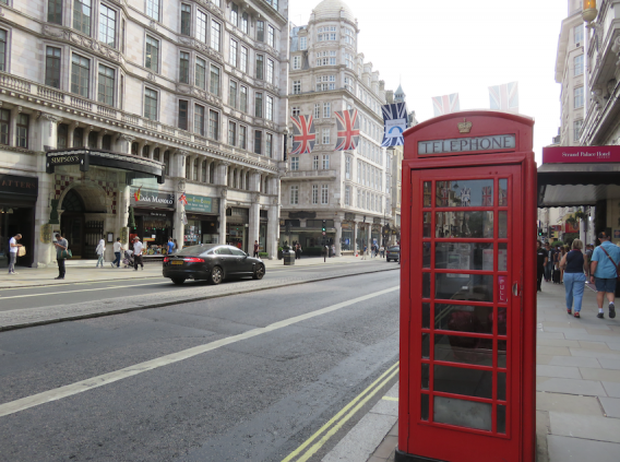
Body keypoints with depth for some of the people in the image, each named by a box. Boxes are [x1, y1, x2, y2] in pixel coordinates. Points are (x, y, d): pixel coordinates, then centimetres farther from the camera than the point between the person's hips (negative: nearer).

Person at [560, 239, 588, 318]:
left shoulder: (567, 254, -1)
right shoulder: (583, 255, -4)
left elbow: (561, 265, -6)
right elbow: (586, 267, 1)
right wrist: (585, 273, 22)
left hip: (568, 274, 2)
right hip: (579, 275, -2)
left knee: (568, 293, 16)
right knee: (578, 294, -1)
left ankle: (569, 309, 31)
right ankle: (577, 311, -11)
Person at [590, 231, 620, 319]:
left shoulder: (598, 249, -6)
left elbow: (594, 262, -11)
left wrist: (592, 275, -7)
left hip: (600, 274, -2)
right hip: (612, 274, 2)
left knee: (600, 292, 8)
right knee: (610, 292, 10)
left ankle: (600, 311, 11)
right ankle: (611, 303, -20)